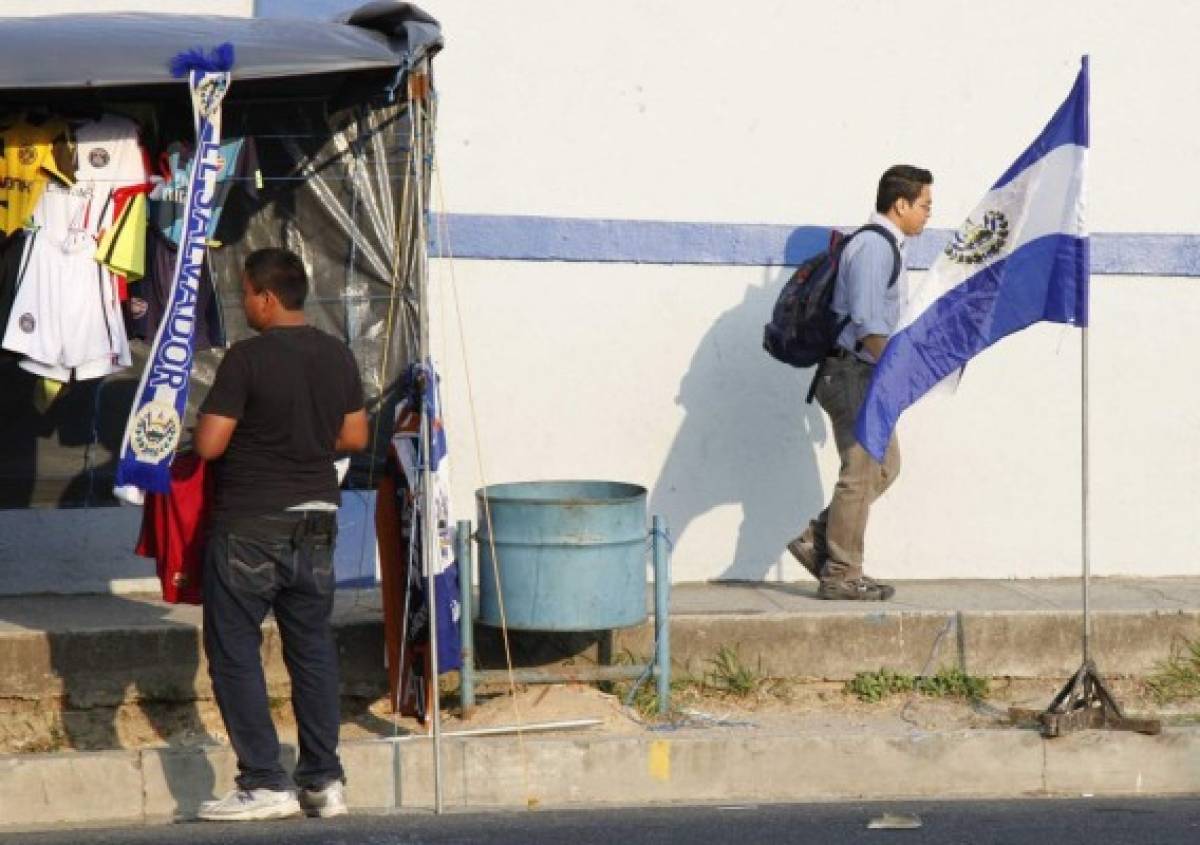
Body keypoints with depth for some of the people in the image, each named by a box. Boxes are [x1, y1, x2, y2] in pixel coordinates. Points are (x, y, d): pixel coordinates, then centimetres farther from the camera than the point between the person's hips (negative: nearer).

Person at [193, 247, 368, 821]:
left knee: (234, 650, 2)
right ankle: (324, 780, 13)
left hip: (250, 526, -6)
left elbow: (209, 444, -17)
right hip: (316, 521, 6)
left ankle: (265, 783, -3)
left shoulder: (247, 359, -16)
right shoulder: (338, 357, 4)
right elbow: (355, 436, 11)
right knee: (313, 649, 13)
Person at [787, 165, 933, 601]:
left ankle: (817, 539, 15)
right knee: (861, 472, -5)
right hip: (854, 373, -11)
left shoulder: (886, 246, 17)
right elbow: (867, 323, -23)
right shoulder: (874, 246, -16)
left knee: (885, 466, 14)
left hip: (865, 373, 11)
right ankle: (841, 575, 2)